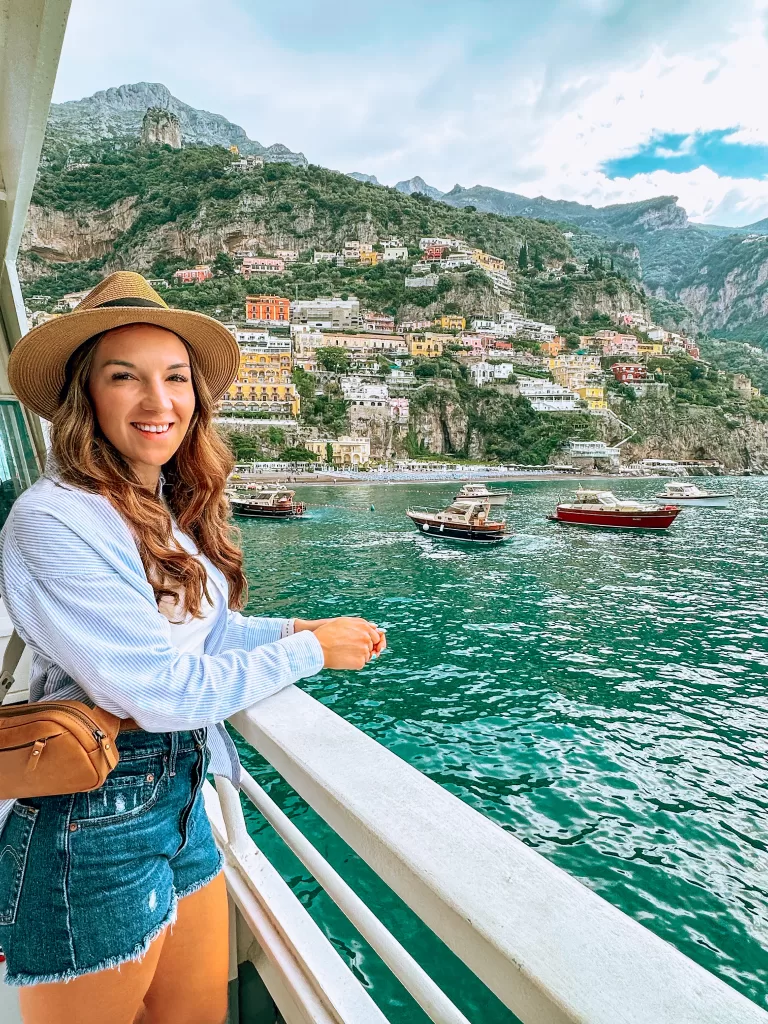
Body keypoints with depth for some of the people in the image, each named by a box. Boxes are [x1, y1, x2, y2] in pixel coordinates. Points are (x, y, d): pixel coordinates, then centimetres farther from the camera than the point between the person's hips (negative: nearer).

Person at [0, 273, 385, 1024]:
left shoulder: (169, 512, 3)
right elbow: (160, 692, -24)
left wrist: (298, 627, -1)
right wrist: (312, 652, -14)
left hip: (181, 794, 8)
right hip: (91, 827, -7)